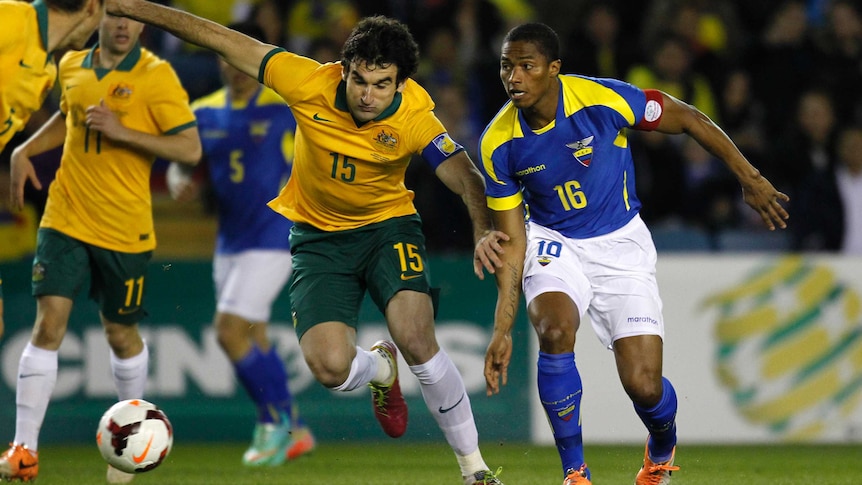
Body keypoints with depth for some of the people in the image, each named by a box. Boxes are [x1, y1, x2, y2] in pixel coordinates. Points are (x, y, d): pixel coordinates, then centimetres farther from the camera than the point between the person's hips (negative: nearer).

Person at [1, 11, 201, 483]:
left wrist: (122, 131, -21)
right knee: (48, 323, -10)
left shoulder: (156, 76, -9)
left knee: (120, 334, 10)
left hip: (125, 230, -3)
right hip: (65, 221, 3)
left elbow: (190, 148, -13)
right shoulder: (72, 66, 6)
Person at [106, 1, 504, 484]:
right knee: (330, 367, -18)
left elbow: (467, 179, -29)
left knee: (416, 339, -25)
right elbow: (227, 41, -13)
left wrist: (484, 229, -51)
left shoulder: (415, 119, -23)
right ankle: (380, 368, 23)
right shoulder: (311, 83, -21)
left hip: (388, 226, -1)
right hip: (319, 237, 1)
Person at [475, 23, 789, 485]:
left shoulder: (603, 100, -23)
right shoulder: (498, 143, -15)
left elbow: (688, 119, -9)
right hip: (553, 243, 1)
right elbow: (511, 242, -8)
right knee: (554, 331, -31)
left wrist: (750, 180, -5)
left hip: (620, 244, -1)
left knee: (644, 387, -10)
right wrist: (502, 329, -13)